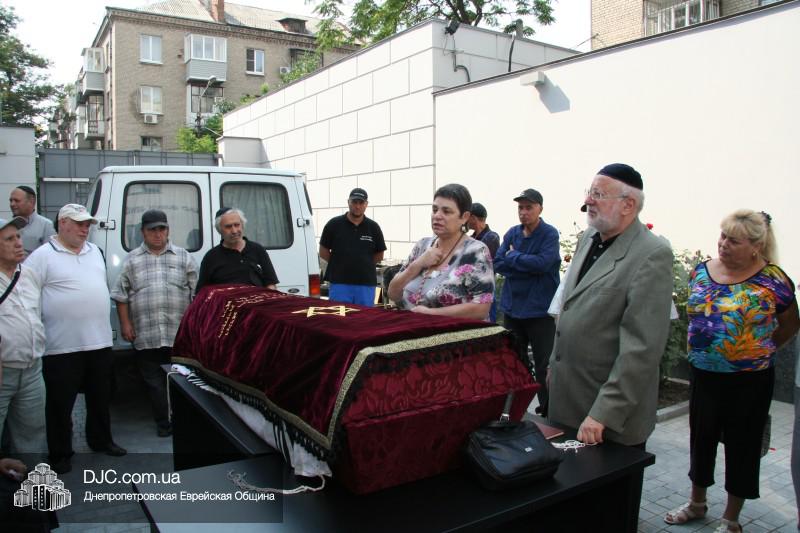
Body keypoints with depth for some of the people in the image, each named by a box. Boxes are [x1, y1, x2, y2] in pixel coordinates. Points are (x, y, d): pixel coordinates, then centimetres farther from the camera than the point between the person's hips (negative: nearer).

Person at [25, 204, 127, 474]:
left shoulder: (95, 252, 12)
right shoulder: (43, 256, -8)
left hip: (100, 341, 6)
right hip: (62, 346, -6)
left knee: (100, 398, 18)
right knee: (61, 404, 7)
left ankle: (100, 440, 35)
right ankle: (60, 454, 21)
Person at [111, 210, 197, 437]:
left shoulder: (183, 257, 8)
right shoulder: (132, 260, 10)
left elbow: (196, 293, 6)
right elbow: (121, 295, 9)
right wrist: (125, 324, 2)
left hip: (180, 333, -1)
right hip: (145, 335, 1)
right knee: (154, 381, 5)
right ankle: (163, 422, 14)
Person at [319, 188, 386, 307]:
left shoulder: (373, 227, 6)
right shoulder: (334, 224, 2)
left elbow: (379, 255, 13)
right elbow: (323, 252, 7)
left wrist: (363, 263, 5)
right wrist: (341, 263, 3)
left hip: (366, 284, 2)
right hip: (339, 283, -2)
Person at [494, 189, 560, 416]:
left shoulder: (550, 234, -8)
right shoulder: (512, 233, 6)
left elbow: (542, 263, -22)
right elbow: (498, 264, -1)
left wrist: (513, 257, -9)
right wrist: (528, 267, -13)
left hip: (540, 310, -5)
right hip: (512, 307, 5)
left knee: (543, 365, 2)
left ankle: (548, 410, 16)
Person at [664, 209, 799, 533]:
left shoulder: (772, 281, -12)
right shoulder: (701, 272, -1)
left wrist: (759, 350, 3)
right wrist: (702, 349, 10)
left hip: (749, 380, -4)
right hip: (704, 374, 4)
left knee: (742, 446, 11)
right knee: (701, 438, 17)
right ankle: (697, 503, 38)